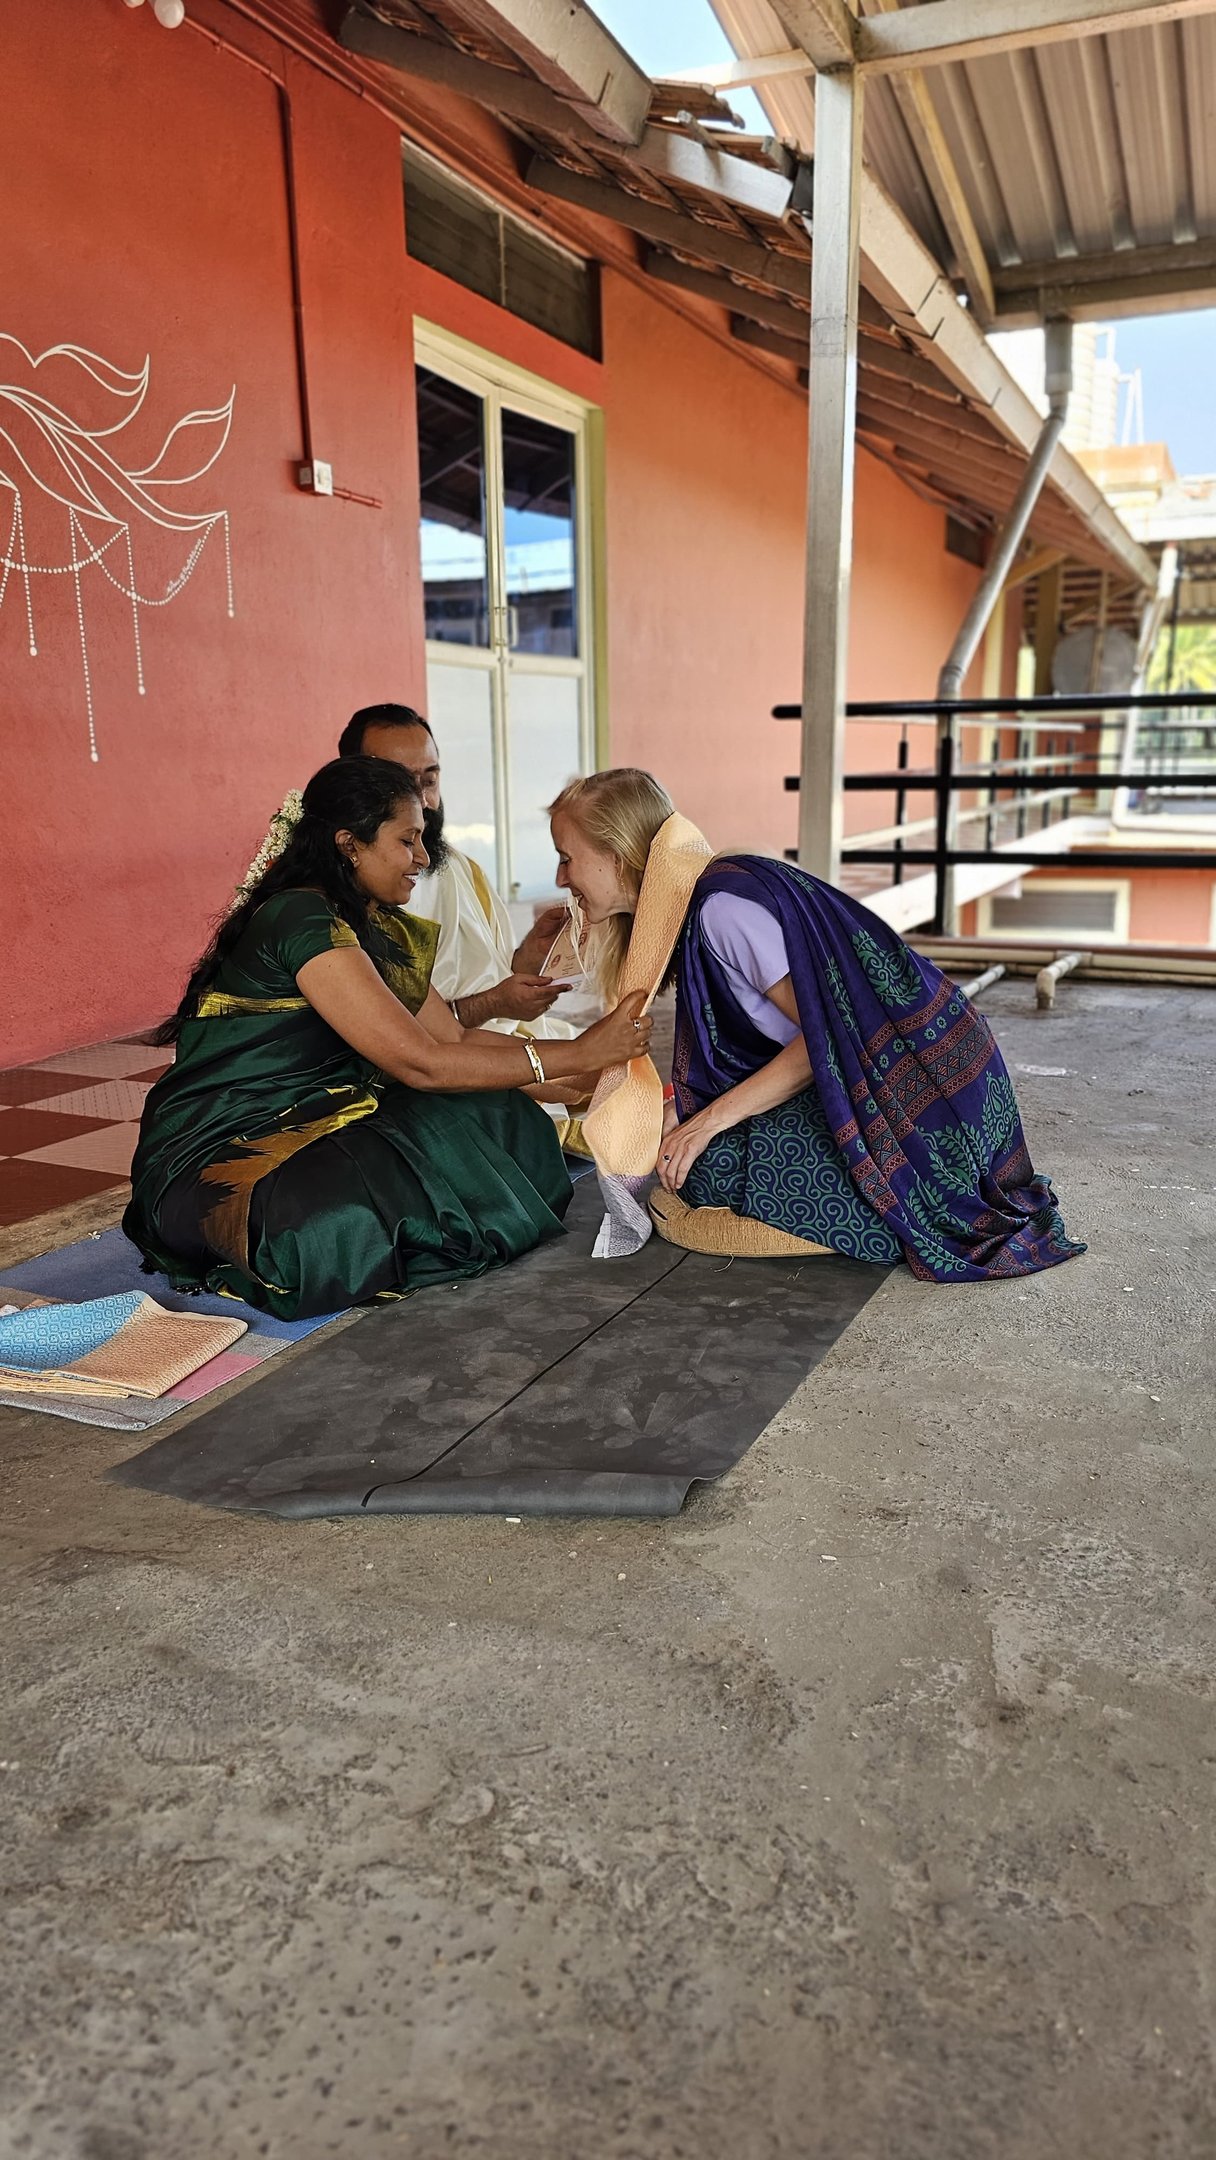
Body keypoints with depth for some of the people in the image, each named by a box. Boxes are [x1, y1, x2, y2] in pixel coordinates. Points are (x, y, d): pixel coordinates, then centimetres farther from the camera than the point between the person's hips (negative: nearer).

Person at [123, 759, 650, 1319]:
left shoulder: (377, 927, 10)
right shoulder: (300, 920, -20)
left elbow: (454, 1037, 10)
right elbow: (420, 1064, -23)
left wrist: (584, 1078, 3)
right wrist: (580, 1053, -19)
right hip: (215, 1155, -8)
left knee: (509, 1122, -7)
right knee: (344, 1226, -40)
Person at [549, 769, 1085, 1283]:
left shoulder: (722, 904, -20)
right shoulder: (689, 909, 10)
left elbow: (825, 1033, -19)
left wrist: (709, 1120, -16)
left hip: (914, 1086, -10)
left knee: (713, 1166, -15)